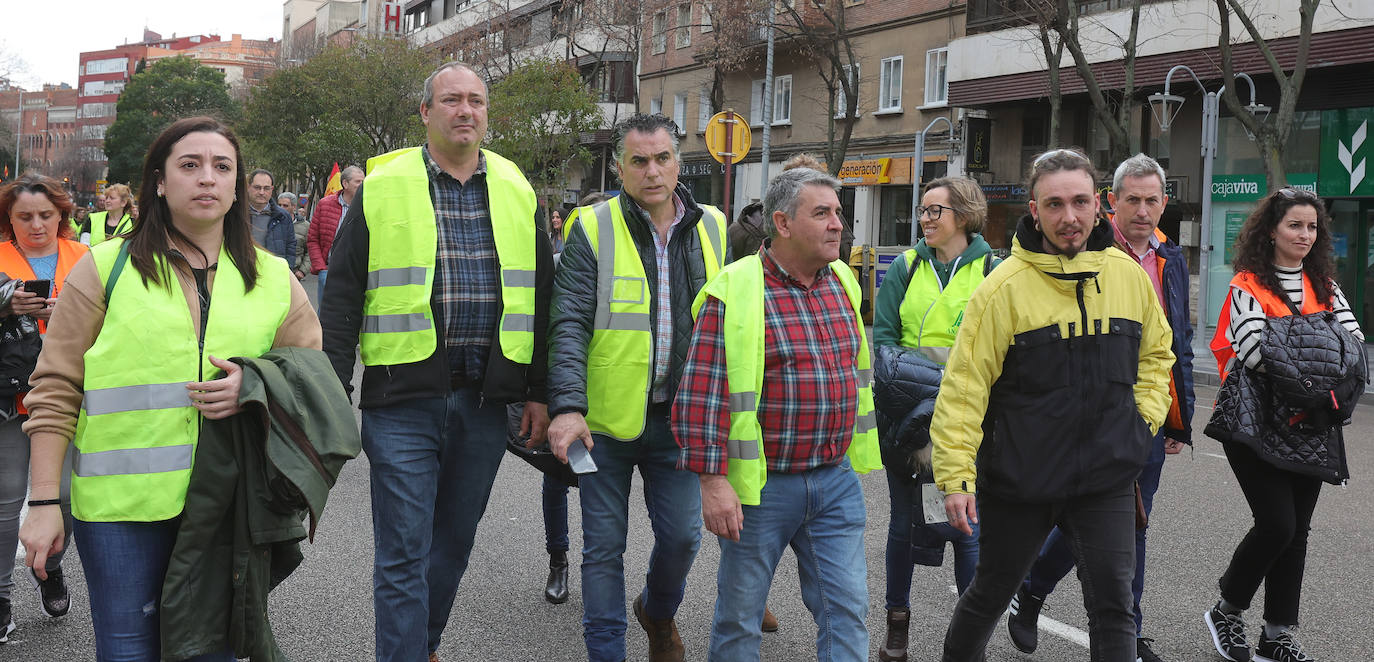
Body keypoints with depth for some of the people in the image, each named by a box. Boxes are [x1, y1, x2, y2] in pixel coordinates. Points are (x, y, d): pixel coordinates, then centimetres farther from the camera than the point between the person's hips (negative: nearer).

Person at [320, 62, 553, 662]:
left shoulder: (516, 191, 9)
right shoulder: (383, 187, 1)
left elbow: (539, 296, 12)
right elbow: (342, 296, 2)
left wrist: (539, 390, 7)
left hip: (485, 400, 3)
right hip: (404, 395, -3)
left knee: (454, 540, 16)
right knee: (402, 555, 0)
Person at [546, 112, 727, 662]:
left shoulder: (711, 229, 6)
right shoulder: (593, 229, -6)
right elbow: (569, 324, -12)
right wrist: (567, 405, -23)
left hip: (679, 418, 3)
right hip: (606, 417, -3)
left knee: (682, 535, 8)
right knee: (604, 548, 6)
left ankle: (659, 612, 39)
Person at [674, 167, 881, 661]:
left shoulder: (842, 283, 8)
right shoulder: (734, 292, -12)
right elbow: (702, 393, -15)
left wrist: (856, 455, 22)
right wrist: (712, 481, -18)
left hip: (836, 481, 5)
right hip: (761, 486, -5)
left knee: (847, 610, 5)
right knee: (739, 618, 10)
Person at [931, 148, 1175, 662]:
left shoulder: (1130, 275, 2)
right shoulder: (1004, 285, -12)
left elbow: (1156, 353, 20)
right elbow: (964, 387, -12)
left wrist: (1144, 416, 6)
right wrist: (955, 475, -16)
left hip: (1107, 479, 3)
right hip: (1018, 480, -2)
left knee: (1112, 603, 1)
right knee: (991, 593, 14)